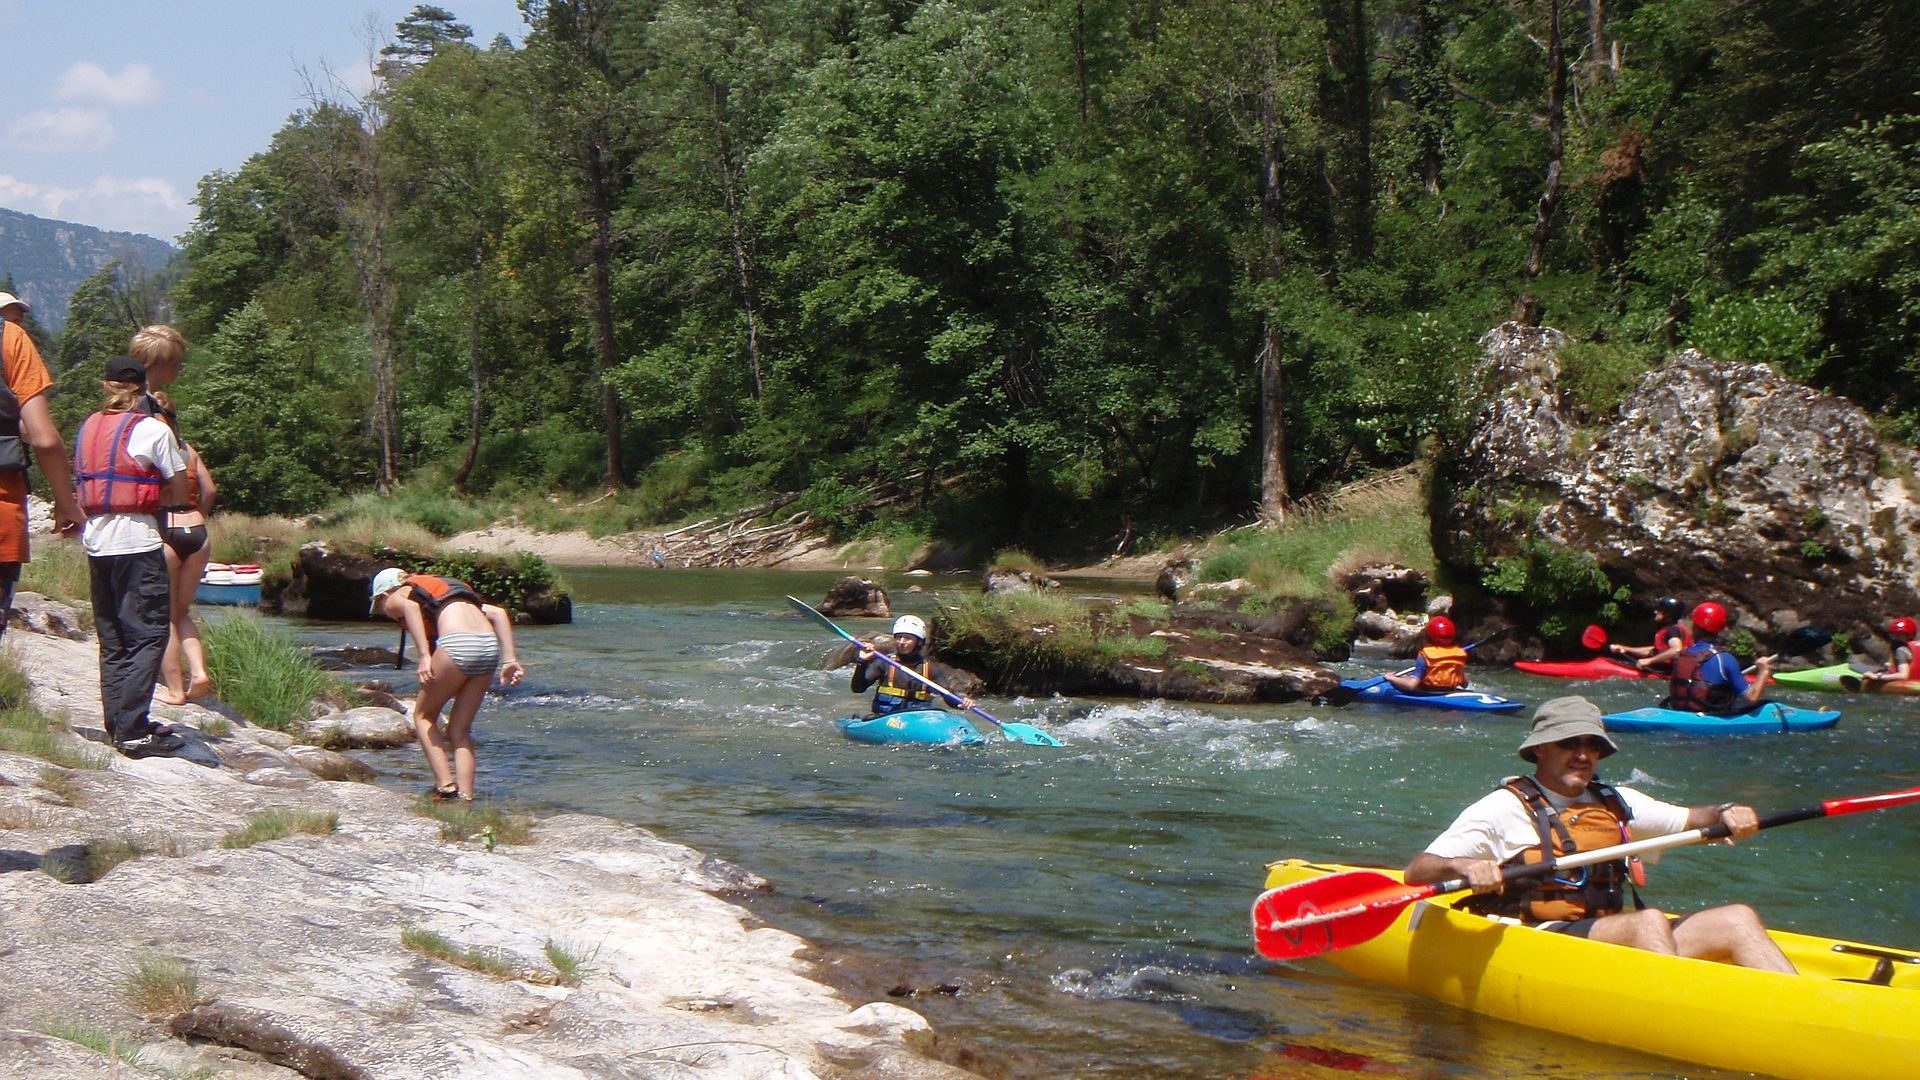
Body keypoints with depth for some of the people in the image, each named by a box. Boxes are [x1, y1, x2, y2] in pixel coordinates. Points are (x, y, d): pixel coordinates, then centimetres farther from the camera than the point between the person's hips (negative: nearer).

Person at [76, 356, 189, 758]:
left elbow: (84, 484, 13)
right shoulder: (153, 430, -7)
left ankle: (118, 723, 15)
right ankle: (133, 731, -10)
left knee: (112, 638, 13)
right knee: (148, 635, -4)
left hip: (95, 539, 7)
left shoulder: (88, 427, 11)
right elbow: (180, 493, -3)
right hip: (137, 540, -6)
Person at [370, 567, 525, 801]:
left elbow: (410, 606, -10)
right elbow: (498, 612, 23)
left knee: (423, 716, 15)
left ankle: (445, 785, 4)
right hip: (489, 647, 6)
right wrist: (509, 659, 15)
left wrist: (424, 656, -16)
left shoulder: (393, 599, 18)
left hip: (457, 644, -6)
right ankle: (465, 797, 5)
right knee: (460, 730, 15)